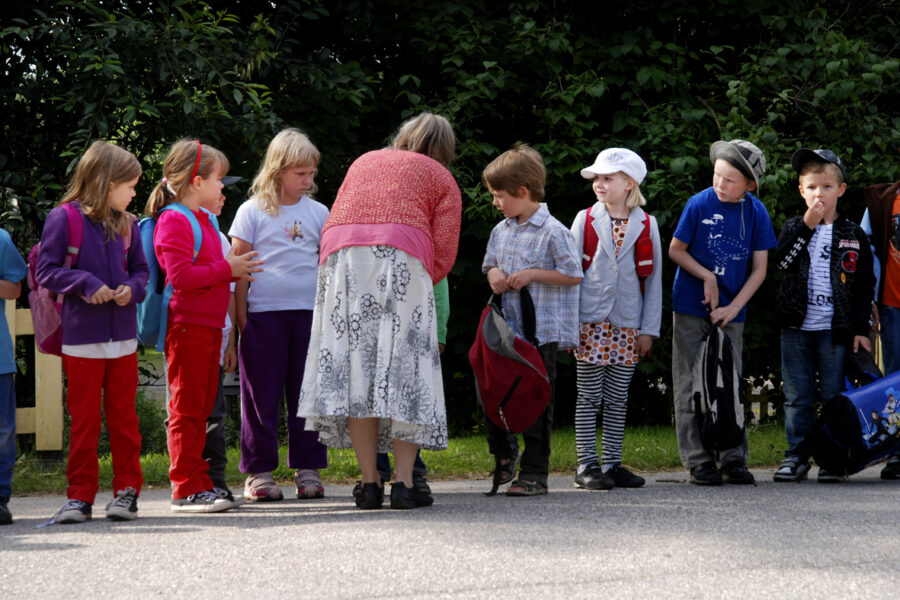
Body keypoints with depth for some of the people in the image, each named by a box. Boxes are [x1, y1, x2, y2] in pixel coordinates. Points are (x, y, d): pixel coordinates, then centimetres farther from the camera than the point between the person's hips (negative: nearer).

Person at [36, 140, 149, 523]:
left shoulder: (126, 224, 9)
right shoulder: (63, 219, -7)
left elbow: (141, 270, 15)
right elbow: (46, 271, -8)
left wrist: (132, 287, -7)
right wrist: (87, 284, -18)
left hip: (123, 337, 4)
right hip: (81, 337, -4)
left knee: (123, 416, 8)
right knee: (84, 418, 2)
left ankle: (127, 490, 14)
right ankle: (80, 495, 9)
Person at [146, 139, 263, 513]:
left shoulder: (204, 220, 19)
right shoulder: (174, 222, -12)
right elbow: (181, 276, -22)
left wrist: (234, 271, 11)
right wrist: (227, 269, -16)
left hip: (209, 326, 10)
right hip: (187, 326, -10)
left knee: (202, 408, 12)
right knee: (187, 410, -7)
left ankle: (200, 485, 18)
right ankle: (186, 491, -5)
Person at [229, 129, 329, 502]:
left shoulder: (317, 213, 12)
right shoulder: (253, 212, 2)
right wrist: (240, 315, -4)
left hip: (309, 313, 3)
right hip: (264, 313, -3)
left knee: (307, 392, 4)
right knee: (262, 394, 0)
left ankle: (307, 468, 12)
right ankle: (258, 471, 6)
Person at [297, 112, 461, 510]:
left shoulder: (364, 161, 32)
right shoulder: (443, 179, 20)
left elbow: (332, 223, 24)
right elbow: (443, 254, 8)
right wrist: (418, 287, 22)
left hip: (341, 254, 3)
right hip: (401, 256, -3)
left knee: (355, 367, 0)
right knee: (404, 368, -2)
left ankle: (369, 483, -4)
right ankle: (403, 482, -9)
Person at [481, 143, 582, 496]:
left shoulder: (553, 232, -9)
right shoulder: (500, 230, 11)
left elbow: (574, 275, -9)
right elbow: (490, 264, 25)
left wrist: (533, 274, -16)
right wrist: (493, 274, 2)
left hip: (541, 331, -6)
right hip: (504, 330, 6)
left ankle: (535, 473, 4)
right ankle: (504, 451, 28)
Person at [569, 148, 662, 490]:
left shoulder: (646, 225, 5)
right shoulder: (585, 220, 4)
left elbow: (654, 280, 7)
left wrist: (649, 329, 2)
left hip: (627, 326, 1)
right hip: (590, 322, -1)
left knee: (617, 398, 6)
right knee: (588, 397, -1)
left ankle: (612, 464, 12)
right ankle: (586, 466, 2)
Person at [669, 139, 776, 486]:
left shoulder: (756, 212, -2)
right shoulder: (699, 204, -7)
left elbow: (759, 269, 0)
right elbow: (676, 250, 0)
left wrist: (733, 307, -9)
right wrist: (708, 277, -12)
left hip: (730, 312, 2)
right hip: (691, 308, -1)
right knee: (691, 387, -1)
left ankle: (733, 459, 10)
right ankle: (698, 461, 3)